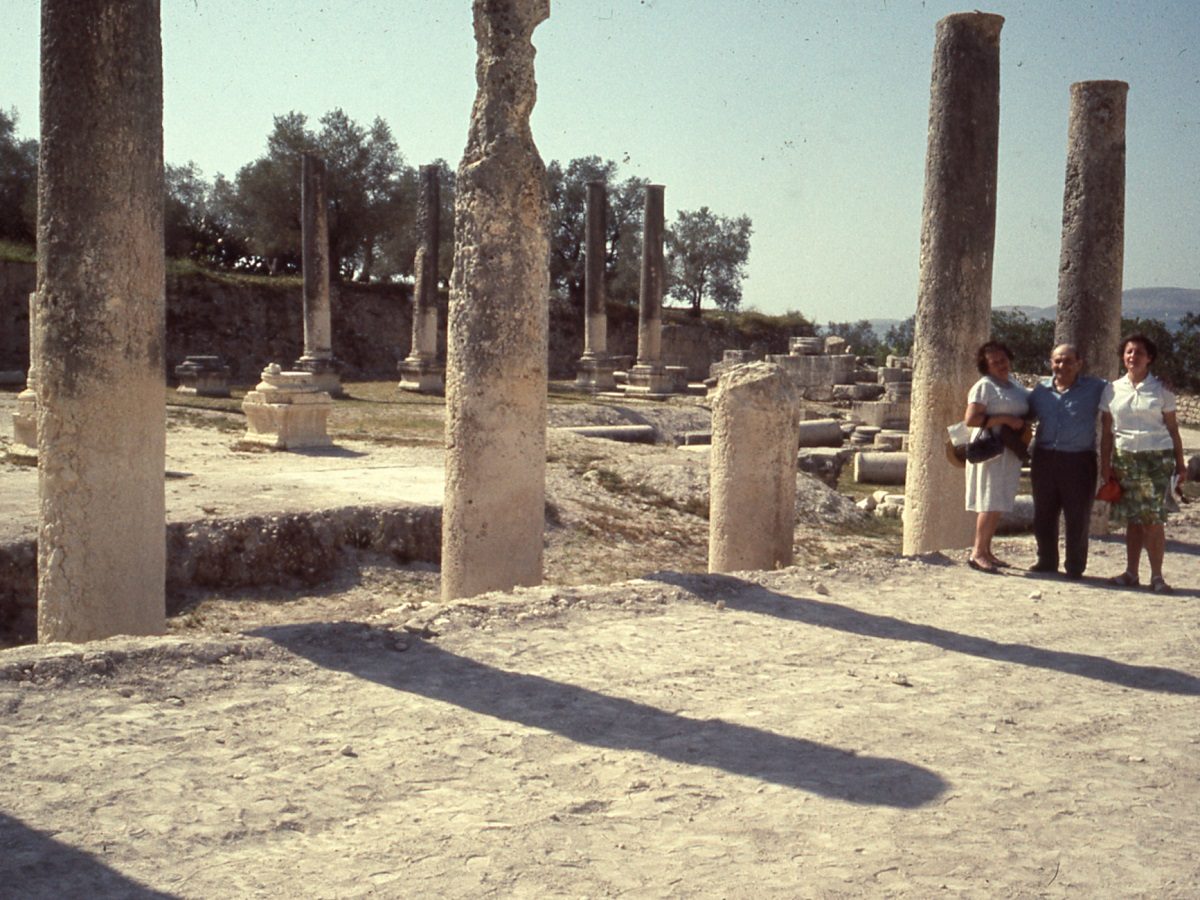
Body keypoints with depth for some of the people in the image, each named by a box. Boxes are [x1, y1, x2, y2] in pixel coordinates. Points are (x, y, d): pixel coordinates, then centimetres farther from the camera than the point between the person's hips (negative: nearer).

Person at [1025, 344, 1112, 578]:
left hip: (1079, 462, -4)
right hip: (1044, 460, 4)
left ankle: (1075, 566, 12)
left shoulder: (1096, 388, 0)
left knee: (1077, 519, 1)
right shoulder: (1041, 389, 10)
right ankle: (1046, 561, 24)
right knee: (1043, 515, 11)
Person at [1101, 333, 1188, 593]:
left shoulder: (1160, 389, 4)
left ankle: (1157, 576, -2)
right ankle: (1130, 573, 10)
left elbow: (1172, 428, 5)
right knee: (1131, 519, 4)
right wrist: (1105, 463, 3)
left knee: (1153, 520, -7)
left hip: (1156, 457, -2)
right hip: (1124, 458, 2)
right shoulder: (1114, 389, 9)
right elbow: (1107, 430, 10)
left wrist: (1180, 463, 2)